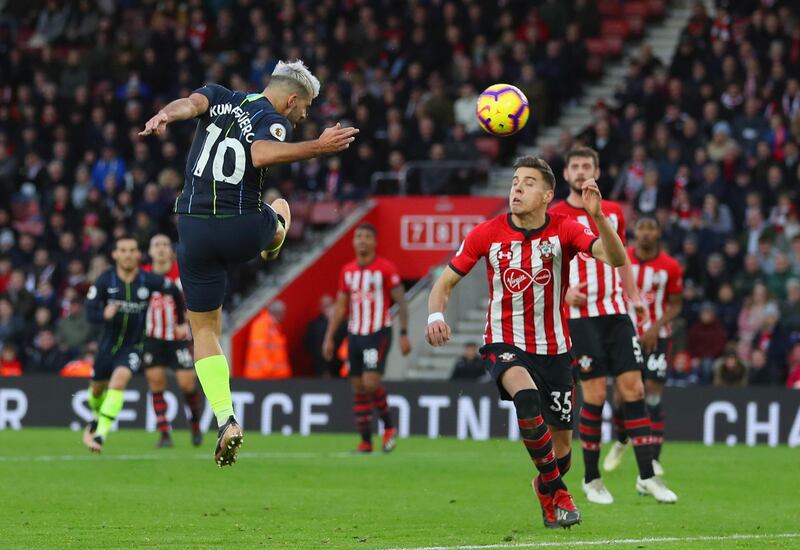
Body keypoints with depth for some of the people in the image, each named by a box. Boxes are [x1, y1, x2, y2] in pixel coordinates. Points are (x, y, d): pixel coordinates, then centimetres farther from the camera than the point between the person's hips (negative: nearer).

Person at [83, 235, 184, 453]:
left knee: (119, 380, -28)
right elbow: (90, 312, -19)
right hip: (108, 343, 2)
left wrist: (181, 320, 17)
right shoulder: (104, 281, -14)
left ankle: (101, 434, -27)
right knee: (98, 388, 19)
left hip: (133, 346, -2)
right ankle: (97, 418, 55)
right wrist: (104, 314, -43)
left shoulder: (149, 281, -14)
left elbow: (175, 292, 6)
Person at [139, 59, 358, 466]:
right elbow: (261, 154, -26)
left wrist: (165, 115, -31)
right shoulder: (275, 122, -3)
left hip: (195, 231, 3)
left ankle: (226, 420, -6)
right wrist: (318, 147, -30)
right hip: (244, 232, -3)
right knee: (280, 209, 34)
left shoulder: (218, 98, 11)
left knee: (204, 330, 8)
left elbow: (190, 103, -12)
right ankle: (271, 255, 65)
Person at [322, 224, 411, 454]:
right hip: (355, 335, 5)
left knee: (370, 383, -17)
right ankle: (366, 441, 8)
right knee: (358, 388, 3)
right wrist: (329, 337, 10)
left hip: (378, 333, -5)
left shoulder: (386, 268, -6)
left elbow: (401, 301, -4)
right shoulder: (348, 271, 9)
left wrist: (404, 334, -10)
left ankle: (389, 426, 5)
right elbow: (340, 306, 15)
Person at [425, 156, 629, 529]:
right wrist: (435, 316, -20)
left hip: (554, 349, 2)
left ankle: (547, 486, 42)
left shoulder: (563, 230, -9)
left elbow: (615, 258, -24)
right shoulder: (488, 234, -7)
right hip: (505, 344, -1)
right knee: (527, 397, -34)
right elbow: (446, 282, 1)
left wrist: (597, 215, -40)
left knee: (561, 447, 5)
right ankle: (555, 493, -15)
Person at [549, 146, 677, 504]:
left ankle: (647, 476, 2)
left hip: (615, 313, 4)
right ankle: (591, 478, 9)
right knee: (595, 394, -6)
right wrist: (564, 291, -20)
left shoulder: (613, 213, 12)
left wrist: (633, 296, 13)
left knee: (633, 388, -2)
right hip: (580, 315, -4)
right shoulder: (554, 216, -3)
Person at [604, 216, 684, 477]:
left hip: (656, 337, -1)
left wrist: (656, 327, -13)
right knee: (623, 394, 1)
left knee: (653, 397, -10)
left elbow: (675, 304, 2)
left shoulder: (671, 267, -4)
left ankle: (653, 460, -9)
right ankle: (622, 440, 32)